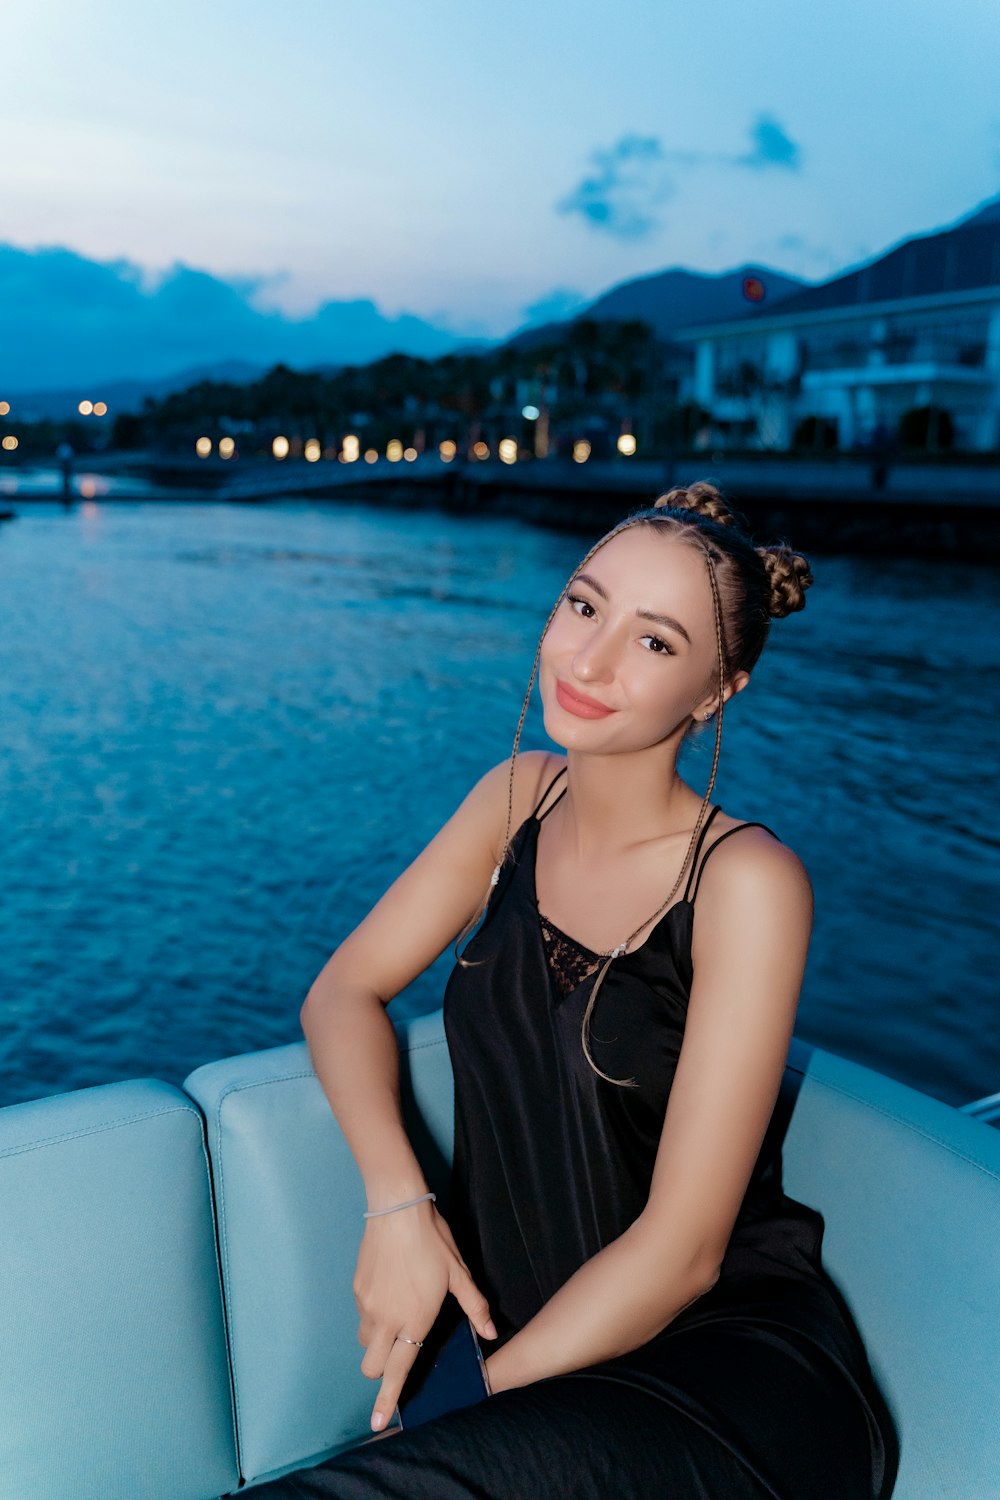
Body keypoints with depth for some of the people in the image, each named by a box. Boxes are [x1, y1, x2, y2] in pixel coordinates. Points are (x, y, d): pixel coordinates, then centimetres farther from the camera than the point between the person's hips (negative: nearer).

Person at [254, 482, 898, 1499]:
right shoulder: (521, 796, 1)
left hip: (734, 1367, -4)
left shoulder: (745, 881, -17)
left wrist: (461, 1414, -12)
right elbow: (343, 992, 5)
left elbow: (680, 1248, -16)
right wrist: (396, 1200, -11)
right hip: (528, 1349, 4)